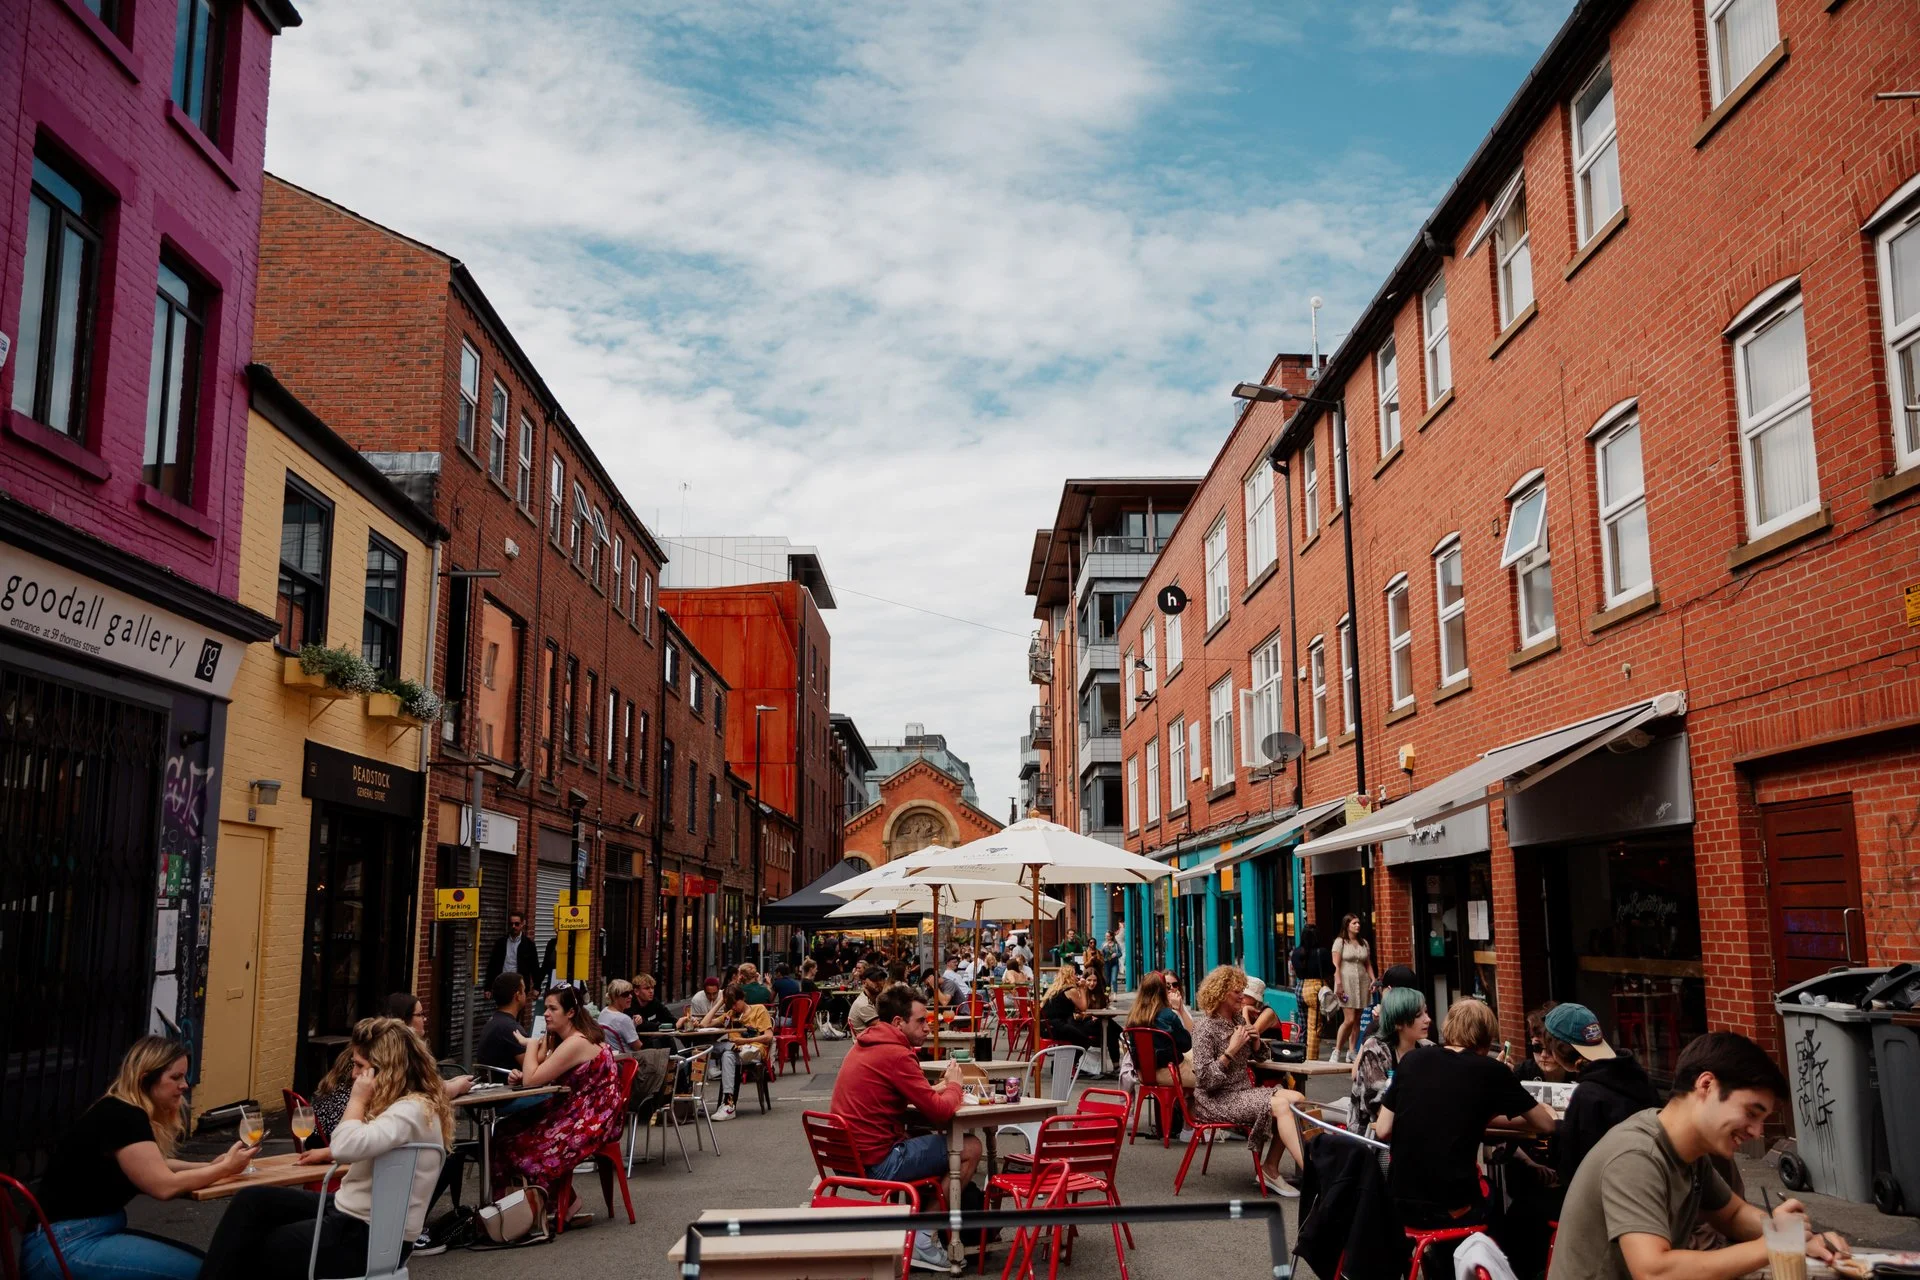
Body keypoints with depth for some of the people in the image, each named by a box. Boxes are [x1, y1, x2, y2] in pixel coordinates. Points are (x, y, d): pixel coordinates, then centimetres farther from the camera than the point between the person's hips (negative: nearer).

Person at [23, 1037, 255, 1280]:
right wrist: (225, 1168, -10)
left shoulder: (123, 1112, 10)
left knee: (199, 1260, -1)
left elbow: (154, 1167, 18)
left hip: (97, 1232, 10)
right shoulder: (122, 1117, -19)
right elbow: (164, 1186, -21)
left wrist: (210, 1166, 4)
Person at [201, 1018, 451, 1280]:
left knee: (255, 1251, 2)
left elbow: (348, 1147, -36)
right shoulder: (405, 1104, 9)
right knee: (251, 1201, 4)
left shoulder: (414, 1110, -23)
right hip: (351, 1214, 10)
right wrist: (330, 1152, 24)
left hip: (370, 1238, -10)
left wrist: (357, 1100, -21)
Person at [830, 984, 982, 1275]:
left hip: (849, 1158, 10)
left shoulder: (865, 1044, 12)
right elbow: (940, 1112, -16)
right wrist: (953, 1085, 4)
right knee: (970, 1147, -3)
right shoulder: (895, 1054, -17)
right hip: (877, 1164, -10)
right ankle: (922, 1236, 3)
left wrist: (938, 1089, 7)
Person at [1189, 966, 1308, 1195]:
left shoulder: (1238, 1018, 11)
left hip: (1244, 1090, 8)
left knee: (1298, 1099, -15)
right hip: (1217, 1100, -8)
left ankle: (1271, 1168, -9)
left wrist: (1255, 1039, 1)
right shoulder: (1206, 1027, -11)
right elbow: (1205, 1079, -16)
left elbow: (1260, 1056, 23)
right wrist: (1231, 1050, -20)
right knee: (1280, 1105, -27)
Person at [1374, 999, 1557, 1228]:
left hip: (1400, 1203, 3)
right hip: (1452, 1209, -3)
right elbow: (1546, 1125, 10)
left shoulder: (1412, 1060, 5)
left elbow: (1383, 1131, 6)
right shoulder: (1492, 1070, -2)